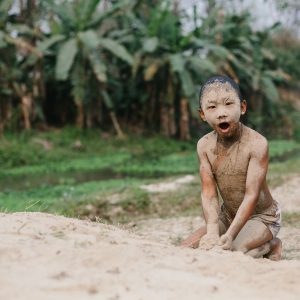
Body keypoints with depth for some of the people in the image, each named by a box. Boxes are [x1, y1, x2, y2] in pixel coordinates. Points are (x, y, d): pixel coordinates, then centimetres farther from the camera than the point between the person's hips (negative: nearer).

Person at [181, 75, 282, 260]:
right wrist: (212, 231, -33)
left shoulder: (256, 143, -26)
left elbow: (252, 195, -29)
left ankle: (270, 245, 3)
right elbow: (209, 193, -16)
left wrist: (229, 236, -38)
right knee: (187, 247, -5)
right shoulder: (205, 146, -12)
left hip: (262, 217, -5)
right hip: (227, 215, 5)